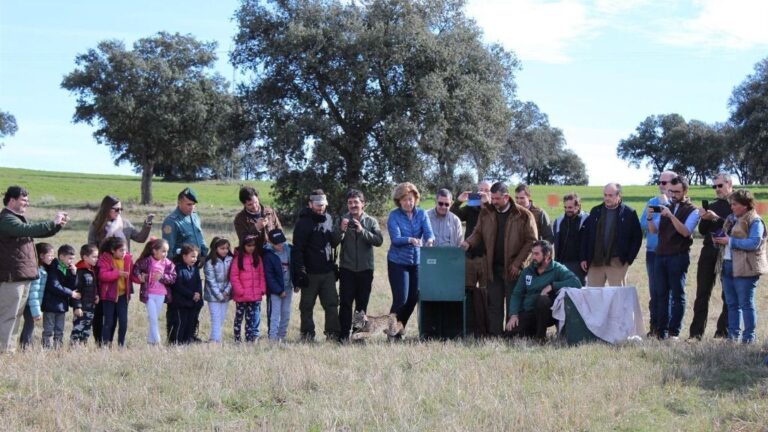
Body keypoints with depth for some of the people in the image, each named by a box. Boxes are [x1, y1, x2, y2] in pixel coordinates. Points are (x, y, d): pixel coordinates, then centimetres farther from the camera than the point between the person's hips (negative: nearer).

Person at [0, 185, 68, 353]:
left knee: (16, 315, 13)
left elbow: (40, 232, 26)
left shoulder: (18, 219, 21)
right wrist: (53, 222, -23)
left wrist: (58, 225, 9)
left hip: (23, 276, 10)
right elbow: (28, 230, -28)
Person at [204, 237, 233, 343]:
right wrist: (219, 295, -13)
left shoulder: (230, 260, 2)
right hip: (213, 296, -5)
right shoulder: (210, 262, -11)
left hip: (226, 295, 5)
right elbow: (211, 280, -12)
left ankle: (213, 339, 18)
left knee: (222, 318, 9)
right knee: (216, 319, -8)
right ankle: (216, 340, -7)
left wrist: (227, 291, -9)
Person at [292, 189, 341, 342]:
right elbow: (297, 249, -14)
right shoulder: (304, 223, -9)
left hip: (328, 272, 5)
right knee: (307, 306, 5)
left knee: (332, 304, 3)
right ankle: (307, 334, 14)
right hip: (310, 272, -5)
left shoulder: (329, 219, 10)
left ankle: (333, 334, 10)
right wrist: (300, 272, -18)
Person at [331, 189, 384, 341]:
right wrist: (342, 230, -23)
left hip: (365, 269, 1)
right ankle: (344, 335, 0)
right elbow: (334, 241, -5)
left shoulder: (371, 221, 4)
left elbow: (379, 240, -9)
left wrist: (362, 230, -20)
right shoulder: (342, 220, 4)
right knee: (345, 303, -3)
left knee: (362, 304, 7)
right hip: (347, 268, -1)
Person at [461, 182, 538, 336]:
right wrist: (468, 243, -9)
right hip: (493, 268, 4)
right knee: (494, 305, 5)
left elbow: (531, 241, -5)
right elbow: (478, 233, 14)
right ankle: (494, 335, 8)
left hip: (513, 269, -4)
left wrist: (518, 263, -10)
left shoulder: (523, 215, -4)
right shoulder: (486, 213, 8)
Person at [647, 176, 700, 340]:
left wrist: (671, 216, -24)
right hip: (660, 255, 5)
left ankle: (674, 332, -2)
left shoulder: (692, 211, 1)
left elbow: (686, 231, -14)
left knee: (677, 294, -4)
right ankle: (661, 331, 5)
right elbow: (654, 230, 12)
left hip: (679, 257, -5)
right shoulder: (667, 207, 17)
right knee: (660, 294, 3)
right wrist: (650, 218, -7)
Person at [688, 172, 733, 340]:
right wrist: (704, 218, -3)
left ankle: (723, 331, 6)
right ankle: (696, 333, 2)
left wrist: (716, 218, -19)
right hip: (709, 252, 5)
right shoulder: (712, 206, 17)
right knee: (702, 293, 2)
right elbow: (702, 231, 14)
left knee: (728, 295, 1)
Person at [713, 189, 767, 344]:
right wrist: (718, 239, 2)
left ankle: (749, 337, 2)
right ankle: (733, 335, 17)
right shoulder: (731, 219, 16)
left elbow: (754, 243, -20)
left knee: (746, 304, -4)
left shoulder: (755, 221, -8)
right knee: (732, 304, 11)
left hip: (745, 269, -8)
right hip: (727, 266, 8)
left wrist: (730, 241, -20)